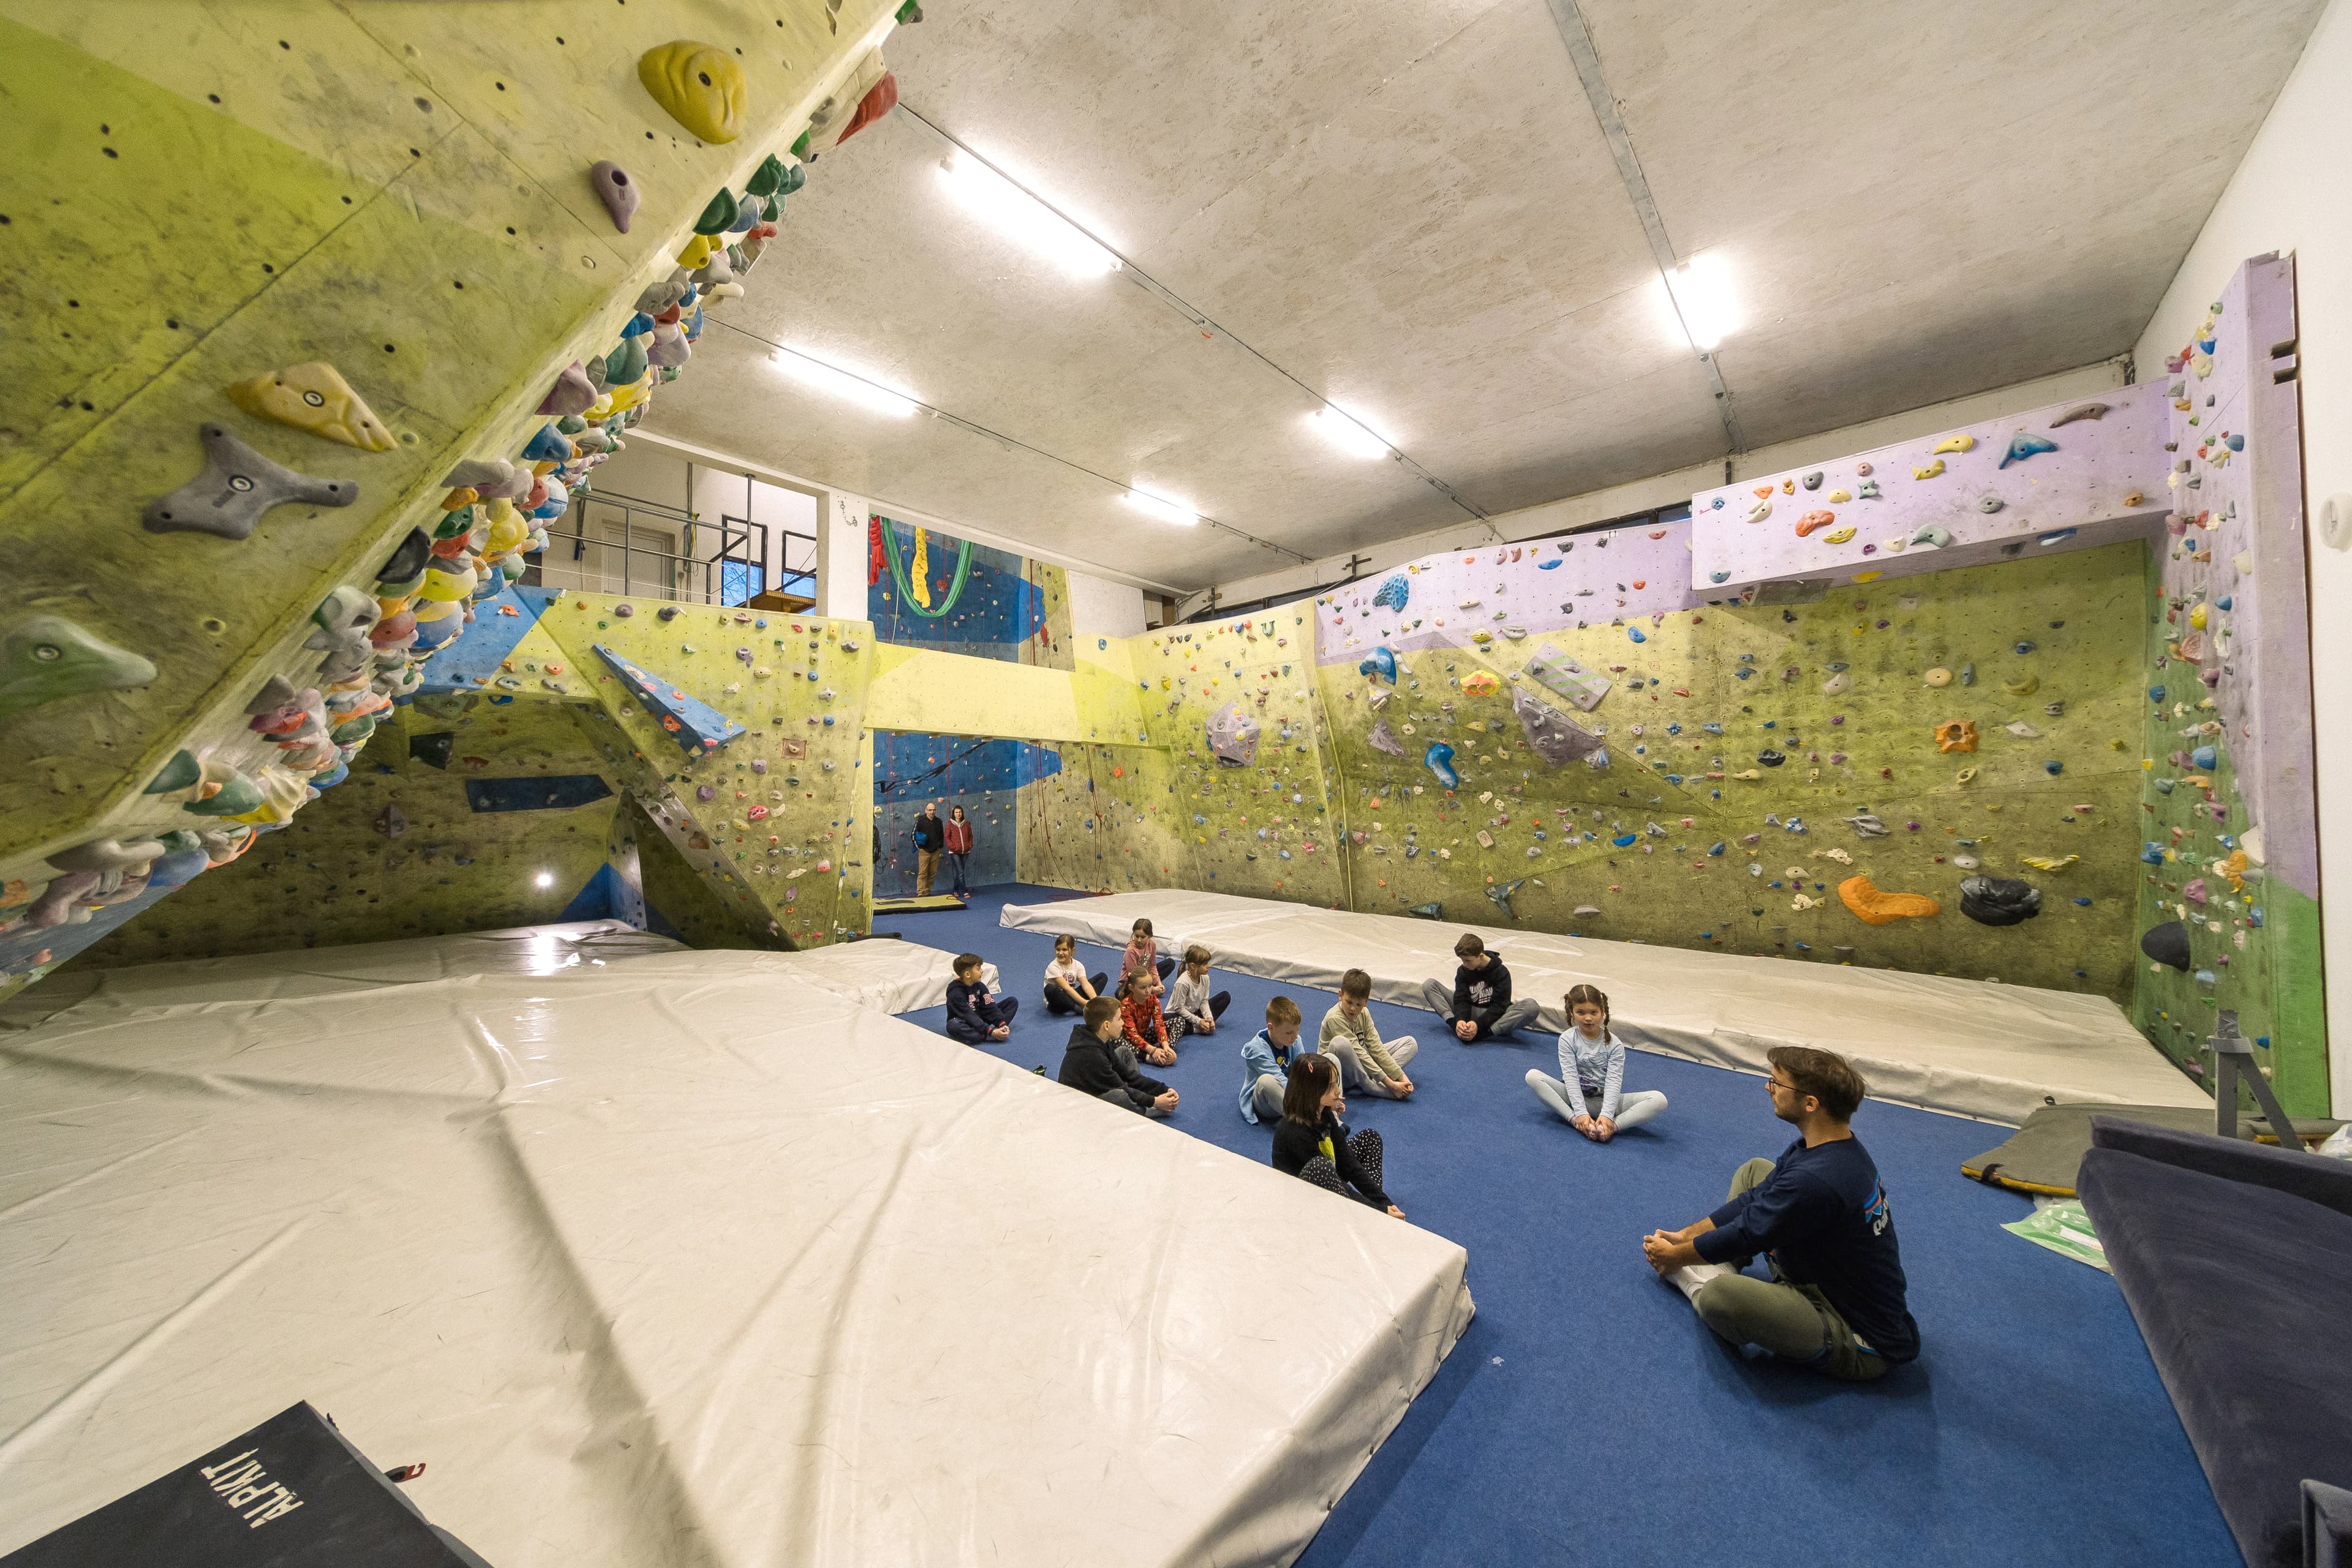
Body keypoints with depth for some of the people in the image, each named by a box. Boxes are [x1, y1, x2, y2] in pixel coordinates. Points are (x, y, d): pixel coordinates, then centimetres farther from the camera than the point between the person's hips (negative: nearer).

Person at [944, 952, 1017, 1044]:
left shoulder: (980, 986, -4)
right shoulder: (955, 993, -23)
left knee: (1013, 1001, -3)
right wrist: (991, 1032, -38)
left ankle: (999, 1030, -27)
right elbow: (969, 1017, -30)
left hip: (981, 1019, 6)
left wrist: (1003, 1025, -26)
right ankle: (990, 1036, -39)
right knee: (953, 1026, -43)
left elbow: (990, 1007, -10)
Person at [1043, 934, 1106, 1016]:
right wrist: (1085, 1003, -35)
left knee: (1103, 976, -3)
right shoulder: (1053, 967, -20)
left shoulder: (1078, 965, -5)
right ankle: (1083, 1010, -32)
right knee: (1050, 989, -43)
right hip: (1057, 1002, -5)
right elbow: (1067, 988, -28)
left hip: (1071, 998, 5)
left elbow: (1086, 984, -16)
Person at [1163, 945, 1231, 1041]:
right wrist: (1198, 1021, -22)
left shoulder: (1205, 978, -9)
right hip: (1178, 1015, -7)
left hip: (1194, 1012, 7)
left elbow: (1204, 1002, -2)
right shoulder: (1183, 983, -29)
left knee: (1226, 996, 0)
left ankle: (1206, 1025, -13)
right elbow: (1179, 1009, -23)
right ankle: (1198, 1028, -22)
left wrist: (1209, 1018, -18)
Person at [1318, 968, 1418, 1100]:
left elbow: (1376, 1047, -6)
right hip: (1340, 1073, -8)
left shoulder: (1364, 1013, -1)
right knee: (1340, 1043, -42)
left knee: (1410, 1043, 1)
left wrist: (1402, 1077, -16)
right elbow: (1358, 1053, -27)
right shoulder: (1334, 1018, -23)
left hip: (1360, 1066, 8)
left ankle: (1373, 1081, -21)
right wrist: (1389, 1083, -29)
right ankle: (1376, 1088, -25)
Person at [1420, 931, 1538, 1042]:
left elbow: (1499, 1006, -18)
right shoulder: (1463, 971, -1)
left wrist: (1478, 1024, -33)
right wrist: (1460, 1020, -32)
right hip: (1470, 1013, 3)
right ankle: (1459, 1028, -29)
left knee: (1531, 1007, -34)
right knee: (1429, 984, -11)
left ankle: (1479, 1034, -40)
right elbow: (1461, 999, -9)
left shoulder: (1501, 973, -11)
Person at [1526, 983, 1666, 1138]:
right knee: (1533, 1075, -28)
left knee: (1659, 1099, -22)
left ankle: (1612, 1126, -33)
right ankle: (1575, 1120, -32)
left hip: (1603, 1100, 1)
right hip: (1575, 1097, -1)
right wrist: (1581, 1113, -28)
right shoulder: (1567, 1039, -9)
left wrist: (1606, 1115, -30)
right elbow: (1571, 1078, -16)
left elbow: (1614, 1081, -16)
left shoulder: (1614, 1044, -6)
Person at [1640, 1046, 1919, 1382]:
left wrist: (1674, 1256, -2)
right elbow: (1752, 1199, 7)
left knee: (1719, 1296, -34)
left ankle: (1702, 1282, 3)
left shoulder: (1817, 1180, -33)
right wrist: (1685, 1234, 10)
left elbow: (1744, 1235, -19)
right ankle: (1717, 1273, 8)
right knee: (1754, 1172, 11)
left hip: (1860, 1344, -9)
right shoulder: (1836, 1145, -4)